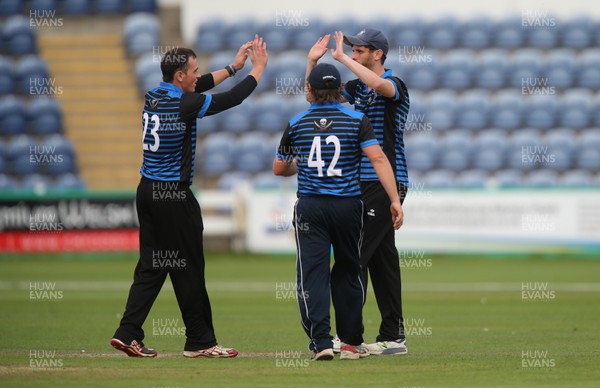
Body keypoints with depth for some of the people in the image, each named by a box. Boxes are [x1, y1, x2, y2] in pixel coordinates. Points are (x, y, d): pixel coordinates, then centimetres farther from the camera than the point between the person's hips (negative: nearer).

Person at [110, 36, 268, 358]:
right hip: (173, 196, -8)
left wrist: (233, 67, 27)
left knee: (151, 266, 10)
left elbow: (199, 86, 22)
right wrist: (258, 68, 5)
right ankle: (200, 340, 7)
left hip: (147, 190, 8)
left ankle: (128, 334, 3)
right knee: (188, 269, 1)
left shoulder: (153, 98, 6)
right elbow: (231, 99, -9)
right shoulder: (183, 104, -16)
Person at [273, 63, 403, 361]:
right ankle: (351, 342, 18)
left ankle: (321, 341, -15)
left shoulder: (296, 124, 4)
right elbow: (378, 158, -12)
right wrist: (395, 200, -14)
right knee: (348, 271, 15)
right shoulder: (356, 121, 0)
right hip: (348, 205, 1)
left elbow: (278, 168, 15)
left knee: (312, 272, -2)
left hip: (310, 207, -1)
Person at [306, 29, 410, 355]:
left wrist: (341, 57, -27)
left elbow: (379, 85, -33)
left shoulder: (394, 85, -10)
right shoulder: (357, 88, 15)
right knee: (381, 258, 9)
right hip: (364, 182, 9)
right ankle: (393, 337, 11)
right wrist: (313, 61, 3)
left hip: (386, 183, -9)